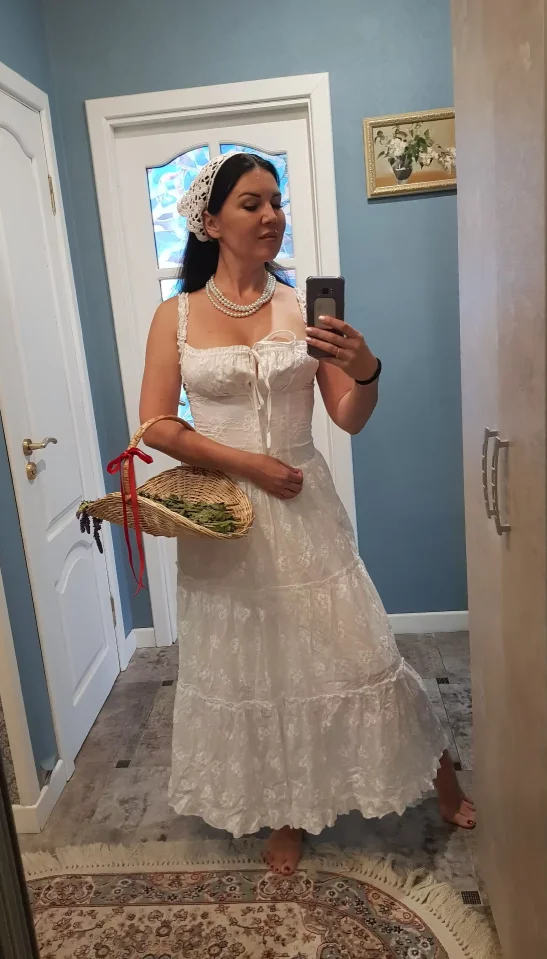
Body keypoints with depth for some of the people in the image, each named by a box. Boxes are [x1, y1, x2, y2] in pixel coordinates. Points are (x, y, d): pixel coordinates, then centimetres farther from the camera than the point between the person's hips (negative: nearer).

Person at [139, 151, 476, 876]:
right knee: (251, 667, 13)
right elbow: (154, 424, -5)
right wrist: (245, 462, -14)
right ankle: (286, 814, 37)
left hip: (304, 508, 0)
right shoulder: (176, 316, -1)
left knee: (354, 650, 8)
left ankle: (443, 781, 35)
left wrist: (366, 372, -23)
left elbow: (350, 419, -2)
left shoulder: (304, 306, 1)